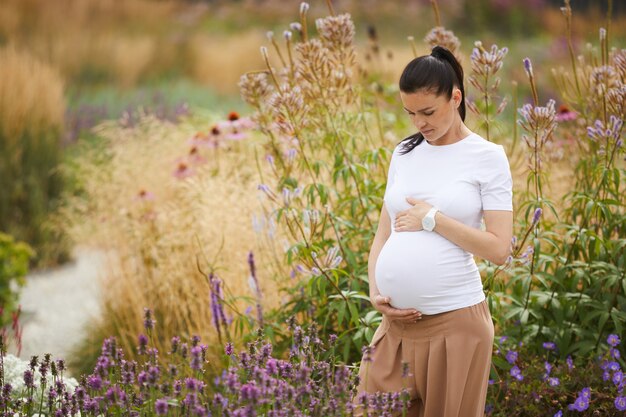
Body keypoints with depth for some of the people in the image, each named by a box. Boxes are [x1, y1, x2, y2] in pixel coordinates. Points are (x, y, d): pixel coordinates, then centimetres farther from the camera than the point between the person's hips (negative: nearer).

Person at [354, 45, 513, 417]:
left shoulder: (487, 156, -2)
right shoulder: (404, 153, 11)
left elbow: (500, 249, -9)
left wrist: (432, 219, -11)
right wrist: (375, 291, 0)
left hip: (456, 319, -4)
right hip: (398, 319, 4)